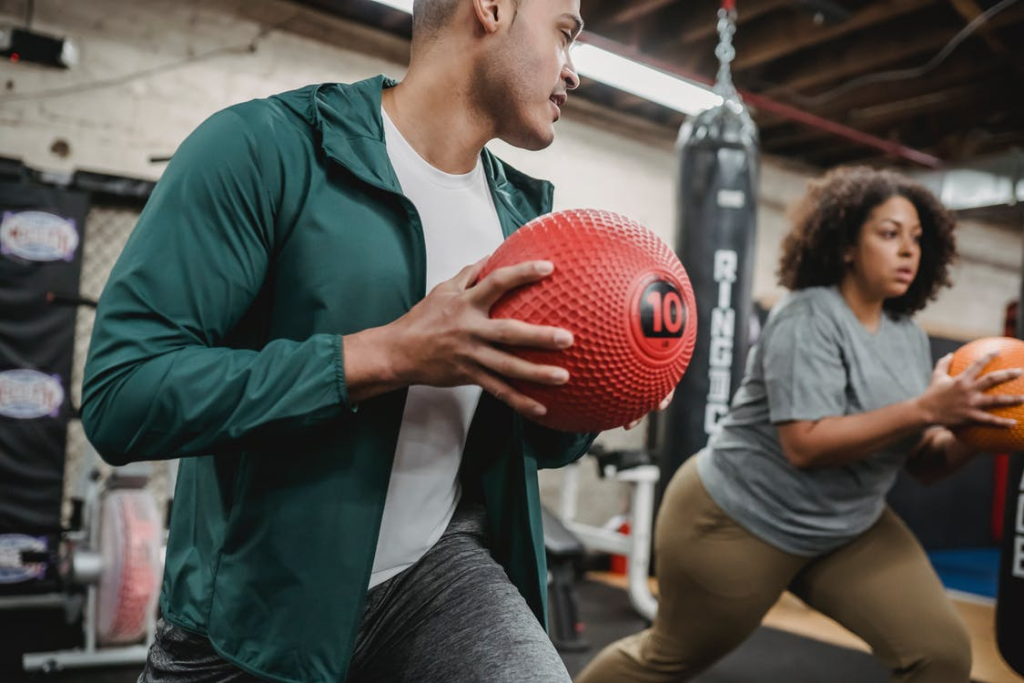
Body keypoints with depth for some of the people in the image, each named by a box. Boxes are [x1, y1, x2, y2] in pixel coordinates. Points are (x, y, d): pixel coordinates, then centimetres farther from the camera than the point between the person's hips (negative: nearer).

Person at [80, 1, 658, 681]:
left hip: (441, 571, 3)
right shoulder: (265, 147, -13)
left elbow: (543, 444, 13)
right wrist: (390, 355, -25)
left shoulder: (526, 216, 4)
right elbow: (120, 396, -20)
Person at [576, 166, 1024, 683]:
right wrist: (925, 409, -33)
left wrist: (971, 432, -18)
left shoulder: (909, 337, 2)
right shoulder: (808, 317, -21)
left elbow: (924, 463, 2)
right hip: (738, 523, -7)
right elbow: (804, 445, -31)